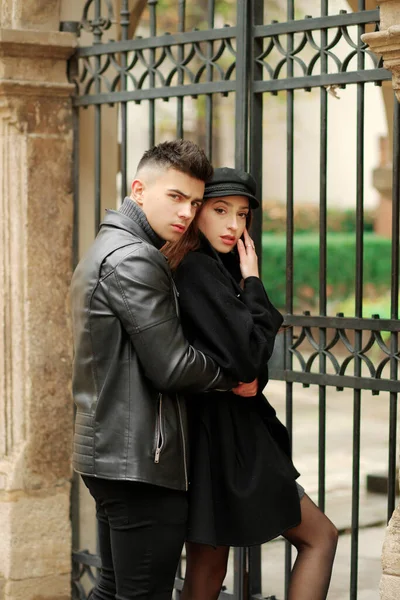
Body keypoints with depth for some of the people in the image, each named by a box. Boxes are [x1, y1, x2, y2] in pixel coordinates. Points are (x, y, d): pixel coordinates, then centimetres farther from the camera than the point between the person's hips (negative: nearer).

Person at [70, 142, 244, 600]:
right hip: (140, 459, -11)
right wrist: (235, 377, -3)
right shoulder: (133, 258, -17)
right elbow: (172, 367, -19)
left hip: (106, 450, 11)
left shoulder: (105, 249, 17)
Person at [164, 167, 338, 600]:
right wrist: (252, 283, -11)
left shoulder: (215, 267, 14)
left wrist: (250, 378, -3)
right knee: (320, 536, 2)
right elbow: (246, 357, -21)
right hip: (224, 438, -9)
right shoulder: (200, 269, -16)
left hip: (210, 432, 9)